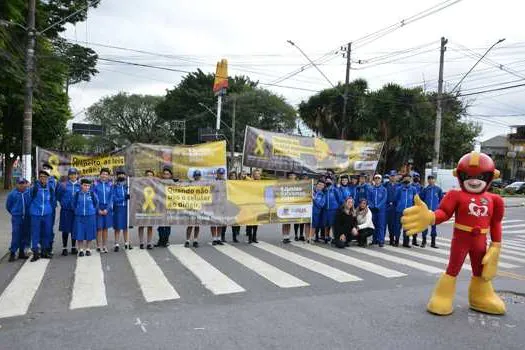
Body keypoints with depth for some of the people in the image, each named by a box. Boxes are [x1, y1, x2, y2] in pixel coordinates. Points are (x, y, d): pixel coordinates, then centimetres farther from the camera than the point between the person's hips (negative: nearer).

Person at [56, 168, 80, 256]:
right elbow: (58, 196, 7)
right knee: (65, 230, 3)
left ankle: (74, 247, 20)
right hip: (66, 210, -1)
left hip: (76, 211, 1)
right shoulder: (63, 185, -1)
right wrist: (63, 203, 2)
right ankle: (64, 248, 13)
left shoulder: (80, 185, 4)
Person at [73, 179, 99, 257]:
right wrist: (77, 211, 12)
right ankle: (81, 250, 12)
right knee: (79, 233, 1)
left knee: (89, 233, 4)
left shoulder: (92, 194, -1)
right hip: (79, 216, 0)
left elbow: (96, 203, 10)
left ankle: (88, 249, 18)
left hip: (90, 216, 0)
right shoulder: (77, 194, 1)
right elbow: (74, 204, 14)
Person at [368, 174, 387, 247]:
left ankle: (381, 241, -4)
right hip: (373, 209, 3)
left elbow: (384, 199, -5)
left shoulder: (384, 189, 2)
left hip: (381, 209, -3)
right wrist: (371, 206, -8)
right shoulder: (371, 189, 9)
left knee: (381, 225, -5)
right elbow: (369, 199, 7)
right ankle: (375, 240, 16)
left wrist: (378, 206, -15)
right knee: (374, 225, 7)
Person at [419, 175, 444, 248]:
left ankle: (433, 242, 17)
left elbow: (441, 199, 7)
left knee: (434, 226, 8)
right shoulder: (425, 189, 0)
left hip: (435, 211, 0)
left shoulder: (438, 189, 0)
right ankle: (424, 241, 14)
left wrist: (439, 206, -1)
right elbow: (421, 199, 6)